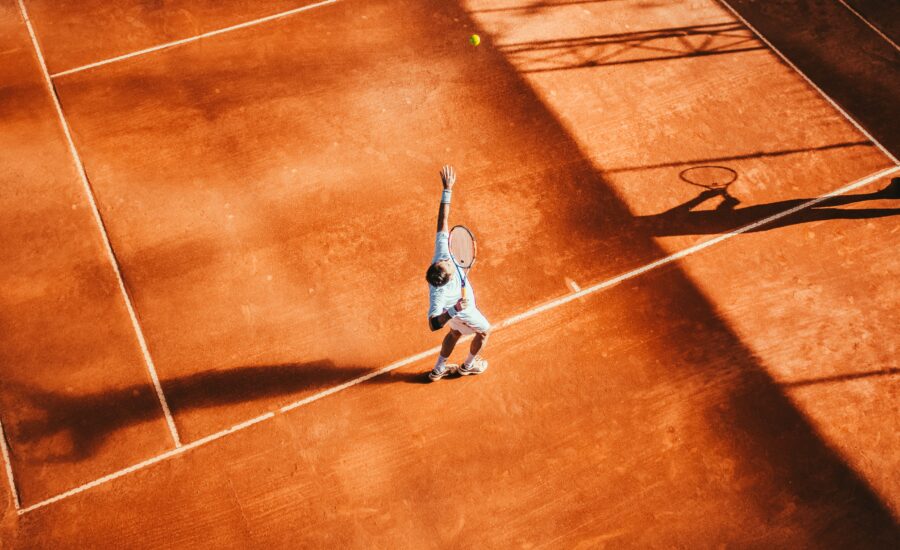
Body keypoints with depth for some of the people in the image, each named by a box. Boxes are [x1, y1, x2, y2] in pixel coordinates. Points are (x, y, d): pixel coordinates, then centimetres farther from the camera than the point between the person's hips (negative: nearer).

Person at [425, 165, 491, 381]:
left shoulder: (441, 255, -40)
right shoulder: (438, 294, -52)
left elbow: (443, 222, -38)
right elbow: (433, 324, -54)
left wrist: (448, 190, -40)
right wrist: (453, 310, -68)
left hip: (456, 306, 6)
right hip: (462, 312, -6)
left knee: (455, 333, 32)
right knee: (484, 331, 24)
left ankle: (438, 369, 51)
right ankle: (468, 365, 50)